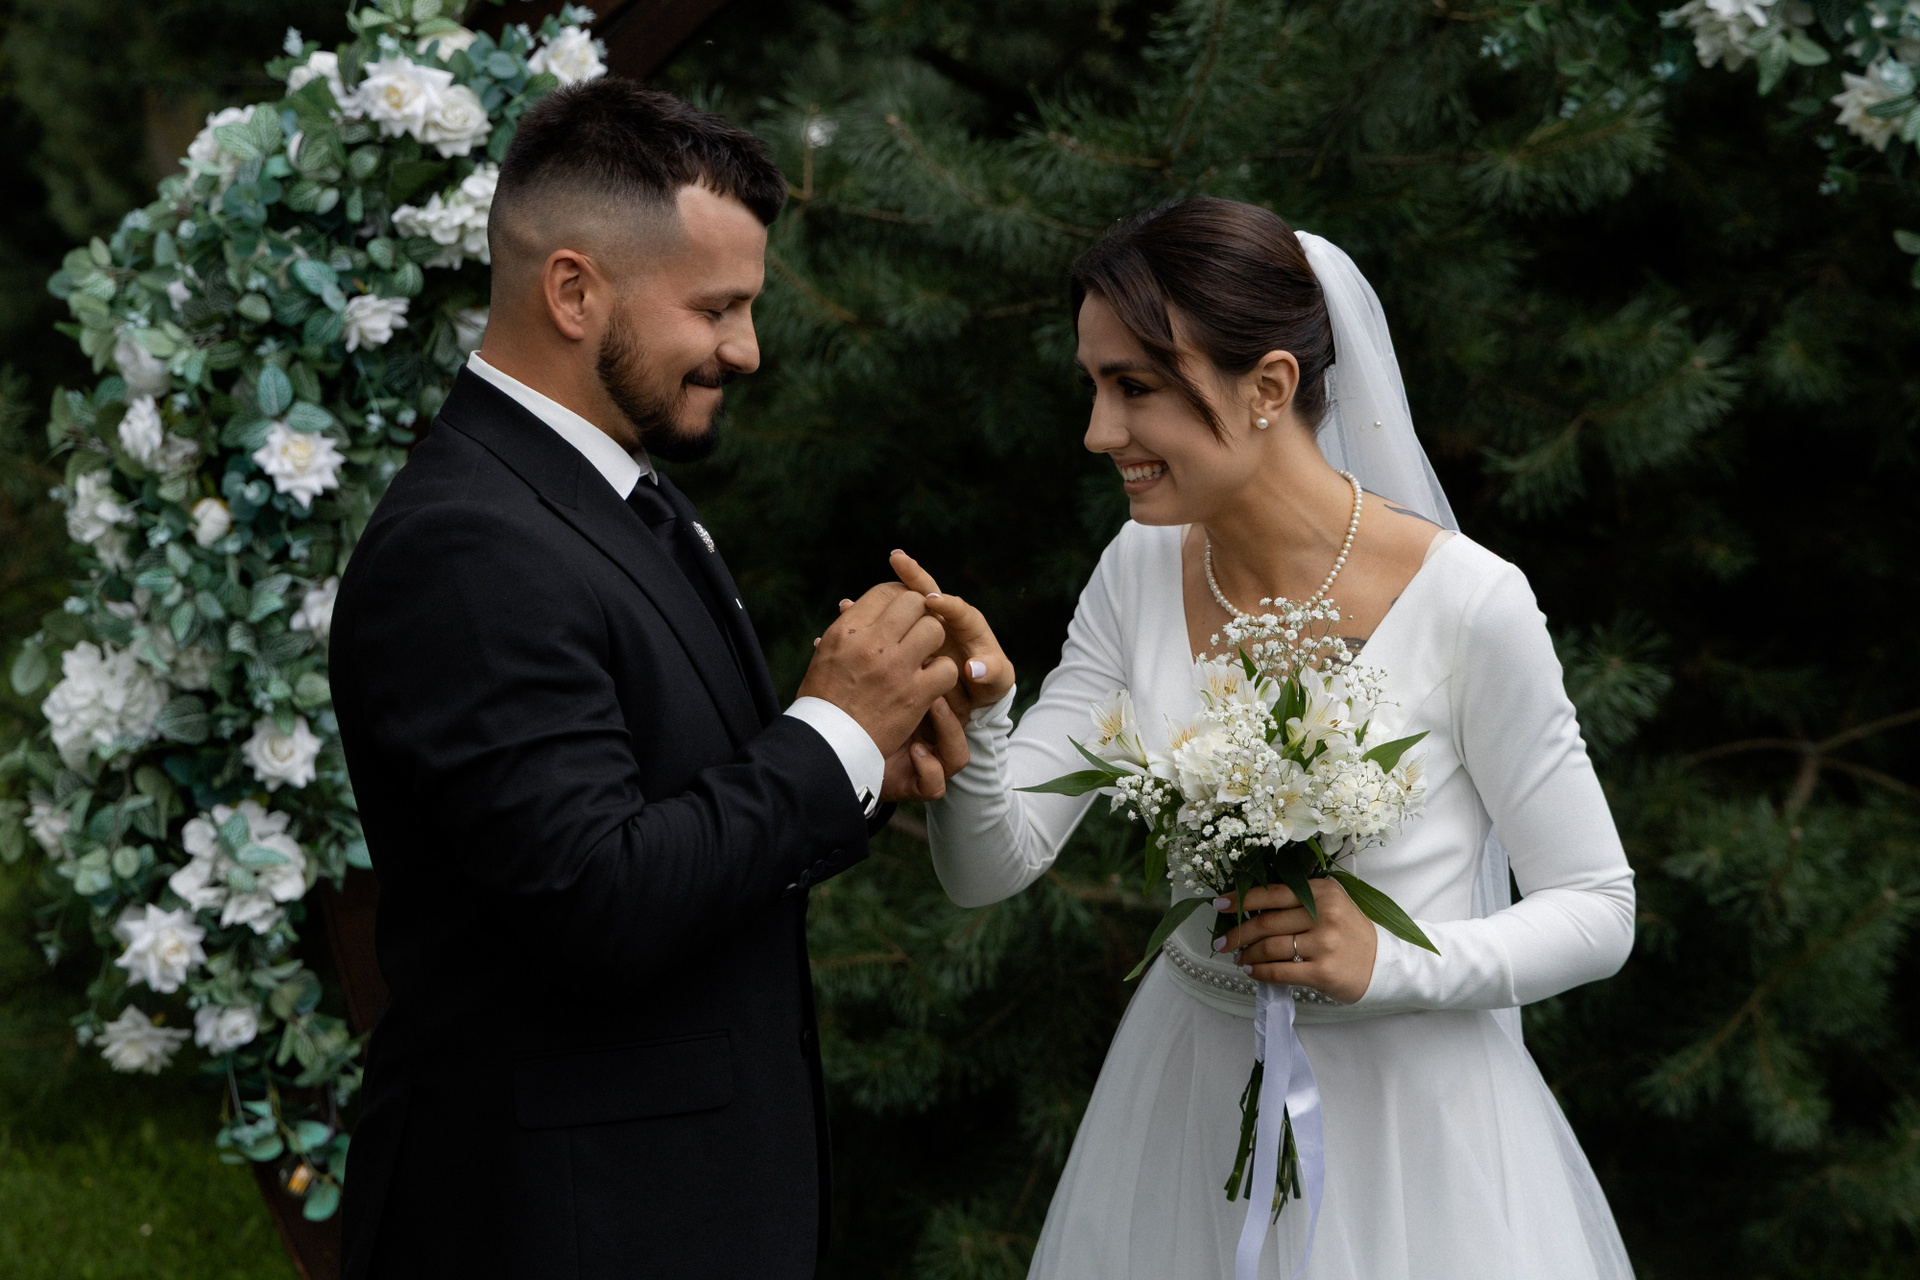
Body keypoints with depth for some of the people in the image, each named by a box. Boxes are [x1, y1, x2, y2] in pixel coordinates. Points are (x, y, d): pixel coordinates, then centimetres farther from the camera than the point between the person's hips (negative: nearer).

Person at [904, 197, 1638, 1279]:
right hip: (1192, 1103, 5)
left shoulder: (1468, 603, -19)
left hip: (1407, 1123, -5)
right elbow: (991, 868, -5)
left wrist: (1391, 961, -26)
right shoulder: (1141, 575, -4)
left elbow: (1598, 912, -10)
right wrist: (975, 717, -25)